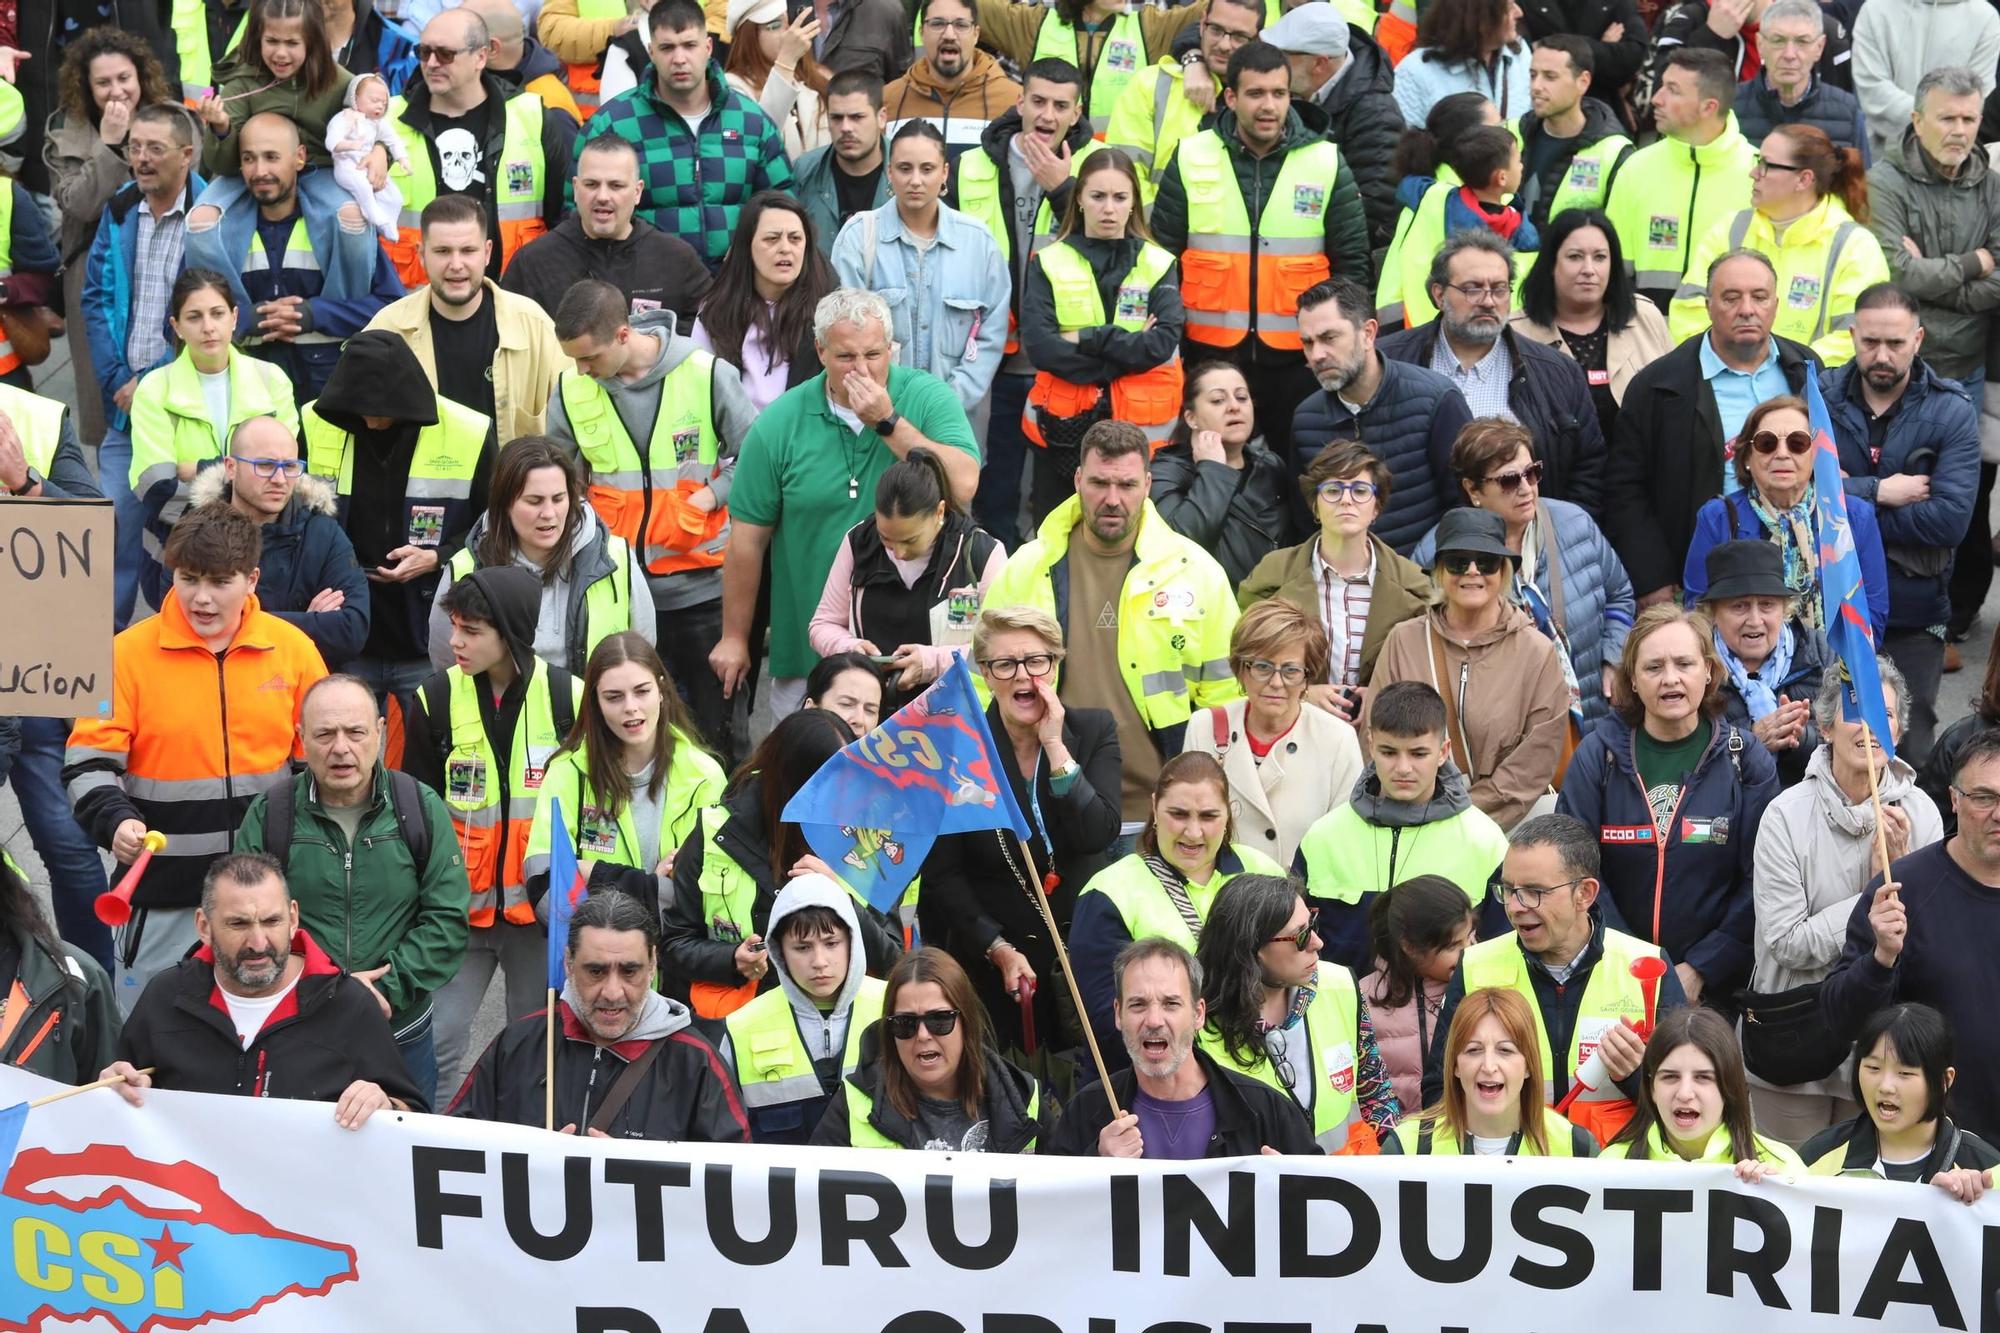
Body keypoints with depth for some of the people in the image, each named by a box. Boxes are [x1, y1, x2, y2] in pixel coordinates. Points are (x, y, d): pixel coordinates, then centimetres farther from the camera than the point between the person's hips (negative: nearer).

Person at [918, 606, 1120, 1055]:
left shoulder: (1094, 730, 0)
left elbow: (1099, 835, -14)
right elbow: (942, 874, -5)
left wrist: (1055, 747, -17)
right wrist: (999, 948, -14)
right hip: (988, 956, -2)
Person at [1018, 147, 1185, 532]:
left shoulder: (1158, 265, 4)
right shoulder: (1049, 263, 3)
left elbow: (1163, 343, -10)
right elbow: (1037, 345, -10)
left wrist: (1086, 339, -12)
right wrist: (1125, 352, -13)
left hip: (1138, 431, 0)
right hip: (1062, 428, 0)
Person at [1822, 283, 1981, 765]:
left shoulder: (1953, 412, -5)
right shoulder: (1820, 397, 0)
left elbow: (1950, 518, -18)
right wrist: (1877, 493, -19)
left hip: (1912, 619, -1)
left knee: (1904, 761, 6)